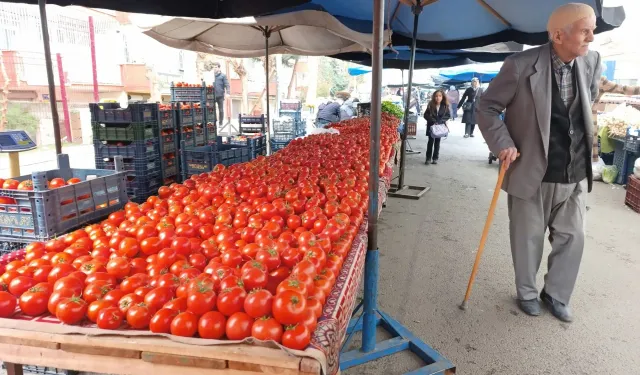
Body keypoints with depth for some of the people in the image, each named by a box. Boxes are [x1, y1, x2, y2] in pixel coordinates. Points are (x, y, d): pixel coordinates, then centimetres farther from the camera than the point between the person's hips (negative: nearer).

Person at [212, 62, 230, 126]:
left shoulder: (223, 75, 2)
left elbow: (227, 85, -4)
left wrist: (228, 93, -17)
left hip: (220, 96, -2)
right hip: (212, 96, 2)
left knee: (221, 110, 6)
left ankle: (220, 123, 16)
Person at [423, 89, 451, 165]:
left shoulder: (445, 106, -6)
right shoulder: (431, 105, -7)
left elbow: (448, 115, -3)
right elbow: (426, 115, -6)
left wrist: (439, 121, -15)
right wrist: (433, 121, -17)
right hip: (431, 126, -1)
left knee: (437, 142, 7)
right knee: (431, 141, 2)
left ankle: (435, 158, 12)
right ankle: (428, 158, 6)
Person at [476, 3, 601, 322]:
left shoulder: (592, 61, 1)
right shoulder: (521, 65, -15)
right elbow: (486, 107, -8)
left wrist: (583, 140, 18)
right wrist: (503, 144, -18)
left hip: (576, 174, 5)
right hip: (533, 172, -4)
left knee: (572, 238, 14)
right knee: (528, 239, 11)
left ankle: (556, 294, 35)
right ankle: (527, 293, 33)